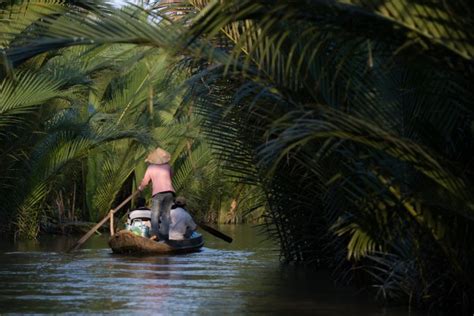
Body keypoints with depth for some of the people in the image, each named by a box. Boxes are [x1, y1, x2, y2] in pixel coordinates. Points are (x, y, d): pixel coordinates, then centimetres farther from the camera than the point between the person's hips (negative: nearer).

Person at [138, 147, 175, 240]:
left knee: (155, 214, -1)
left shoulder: (150, 168, 5)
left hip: (158, 193, -3)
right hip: (169, 192, 3)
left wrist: (140, 188, 31)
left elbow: (145, 182, 11)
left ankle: (154, 233, -17)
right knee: (166, 214, 9)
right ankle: (164, 234, 2)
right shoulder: (167, 166, 11)